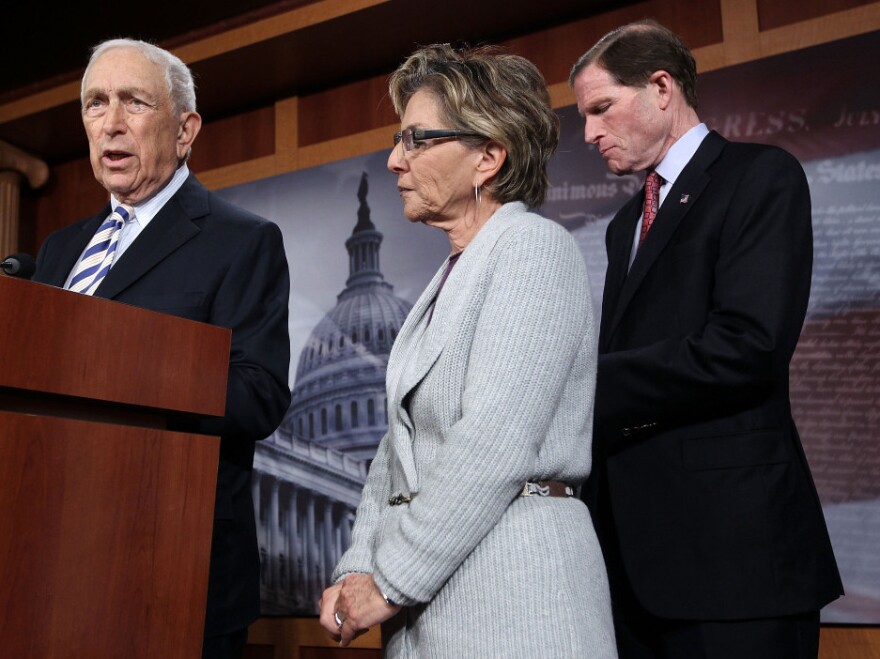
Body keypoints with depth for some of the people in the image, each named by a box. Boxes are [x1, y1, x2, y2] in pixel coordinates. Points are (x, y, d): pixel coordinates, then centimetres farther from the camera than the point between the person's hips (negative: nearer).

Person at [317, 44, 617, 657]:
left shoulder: (533, 246, -11)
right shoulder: (451, 276, 15)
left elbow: (494, 445, -20)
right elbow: (405, 440, 13)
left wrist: (391, 582, -15)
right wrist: (358, 568, 2)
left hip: (509, 588, -7)